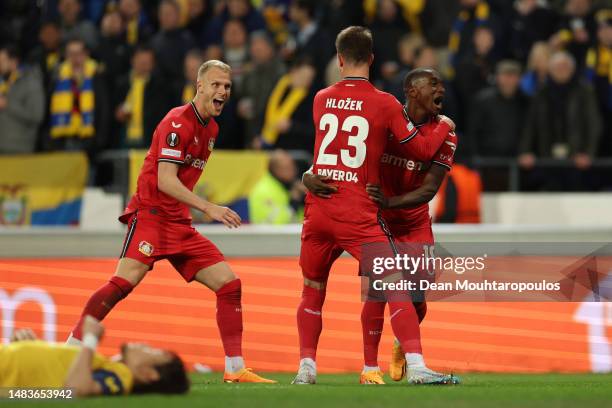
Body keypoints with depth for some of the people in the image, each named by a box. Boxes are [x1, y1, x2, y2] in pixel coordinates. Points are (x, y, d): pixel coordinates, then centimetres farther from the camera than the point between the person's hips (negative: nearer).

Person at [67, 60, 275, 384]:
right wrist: (208, 208, -26)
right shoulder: (178, 123, -12)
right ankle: (70, 350, -20)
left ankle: (235, 369, 4)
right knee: (125, 281, -25)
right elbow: (165, 180, -20)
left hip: (179, 223, 9)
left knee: (229, 284, 1)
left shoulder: (211, 129, 15)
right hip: (150, 213, -9)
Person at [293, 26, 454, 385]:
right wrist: (444, 127, 22)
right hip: (358, 213, -4)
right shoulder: (385, 103, -4)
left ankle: (307, 366, 12)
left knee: (312, 289, 19)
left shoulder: (321, 100, 7)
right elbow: (422, 151, 4)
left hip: (318, 208, 4)